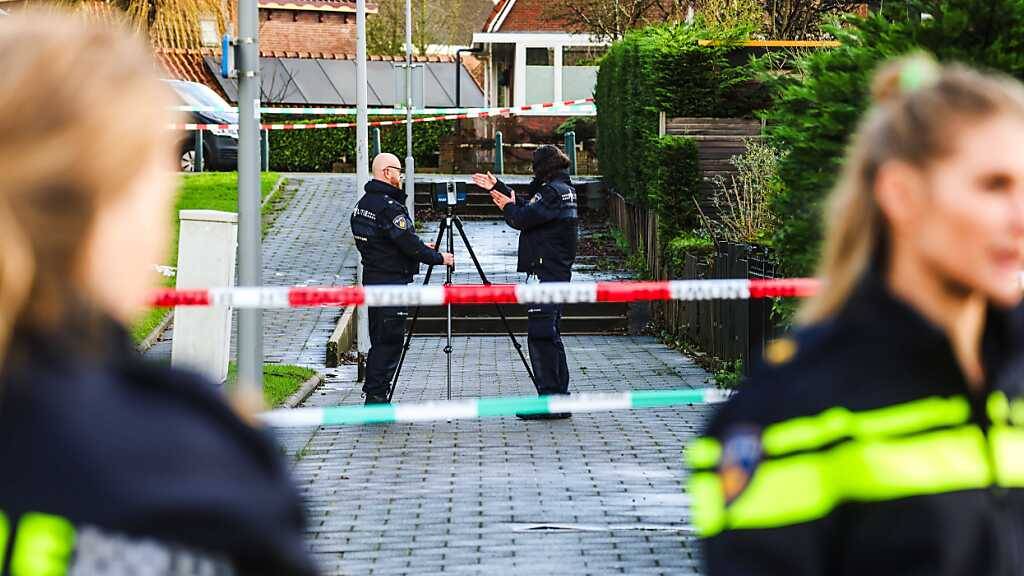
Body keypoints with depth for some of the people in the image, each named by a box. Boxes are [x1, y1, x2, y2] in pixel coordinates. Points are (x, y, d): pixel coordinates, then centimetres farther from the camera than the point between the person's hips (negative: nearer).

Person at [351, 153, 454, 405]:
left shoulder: (363, 203, 13)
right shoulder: (389, 207, -17)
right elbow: (410, 244, -19)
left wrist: (420, 248, 18)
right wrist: (439, 258, -5)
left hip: (372, 278, 10)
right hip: (392, 282, -10)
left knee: (380, 340, 13)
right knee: (389, 340, -6)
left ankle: (373, 396, 15)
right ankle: (377, 397, -6)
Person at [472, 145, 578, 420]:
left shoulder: (553, 191, -14)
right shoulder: (564, 189, 16)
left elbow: (522, 218, -18)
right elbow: (528, 207, 23)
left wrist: (506, 206, 2)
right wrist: (498, 188, 26)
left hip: (544, 273, -10)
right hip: (558, 272, 10)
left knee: (540, 335, -10)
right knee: (550, 334, 13)